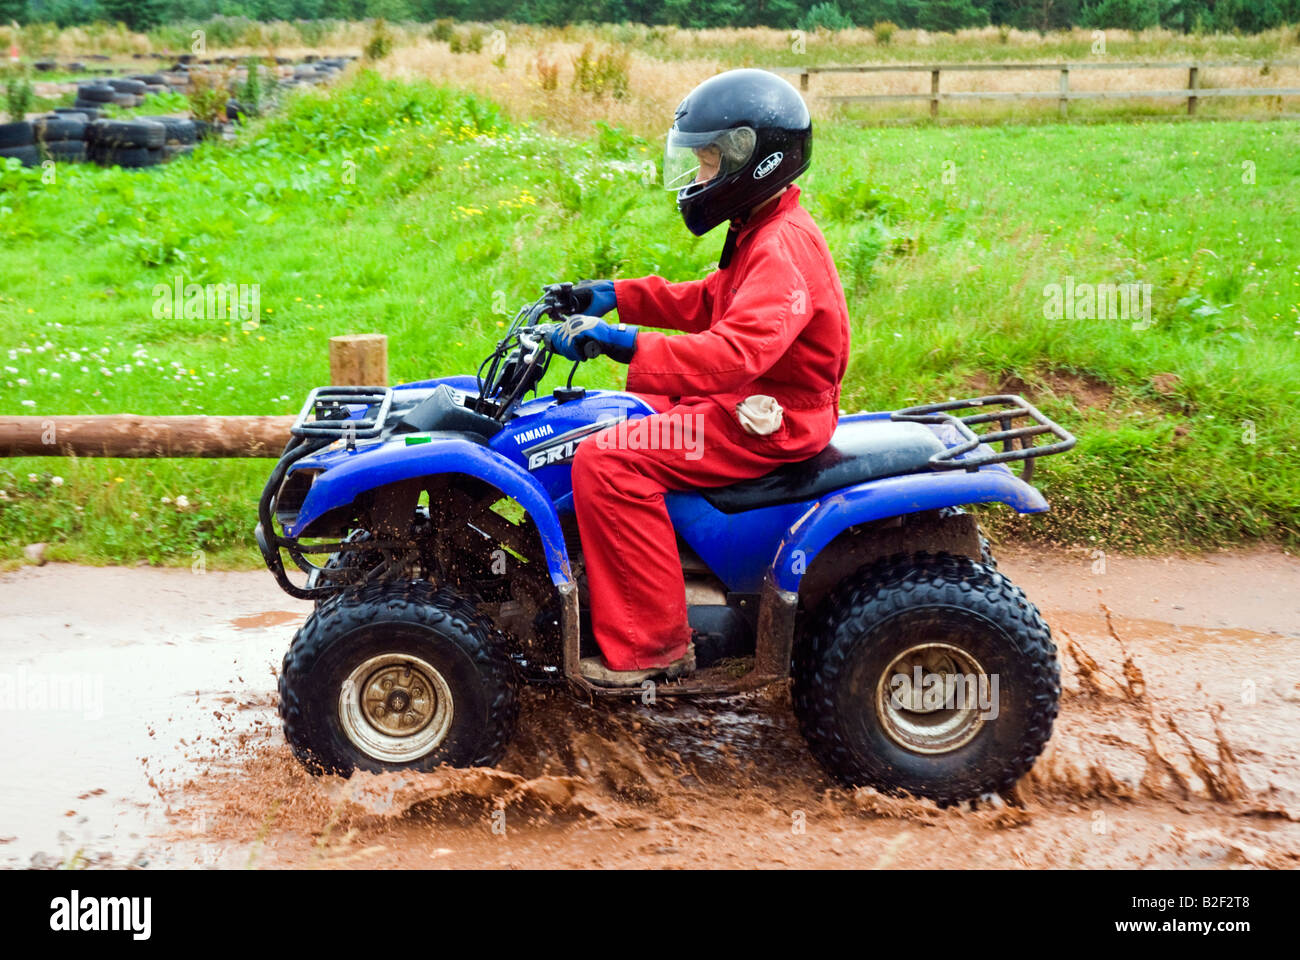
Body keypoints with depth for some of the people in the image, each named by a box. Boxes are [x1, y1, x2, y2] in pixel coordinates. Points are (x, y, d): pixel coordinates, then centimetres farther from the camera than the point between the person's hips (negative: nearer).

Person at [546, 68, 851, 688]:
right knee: (609, 416, 17)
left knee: (607, 460, -22)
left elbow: (737, 351, -36)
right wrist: (619, 297, 15)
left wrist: (631, 345, -42)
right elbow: (708, 303, 25)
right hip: (745, 402, 11)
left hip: (766, 423, -11)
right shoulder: (762, 234, 14)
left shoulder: (783, 248, -21)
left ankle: (651, 642, -15)